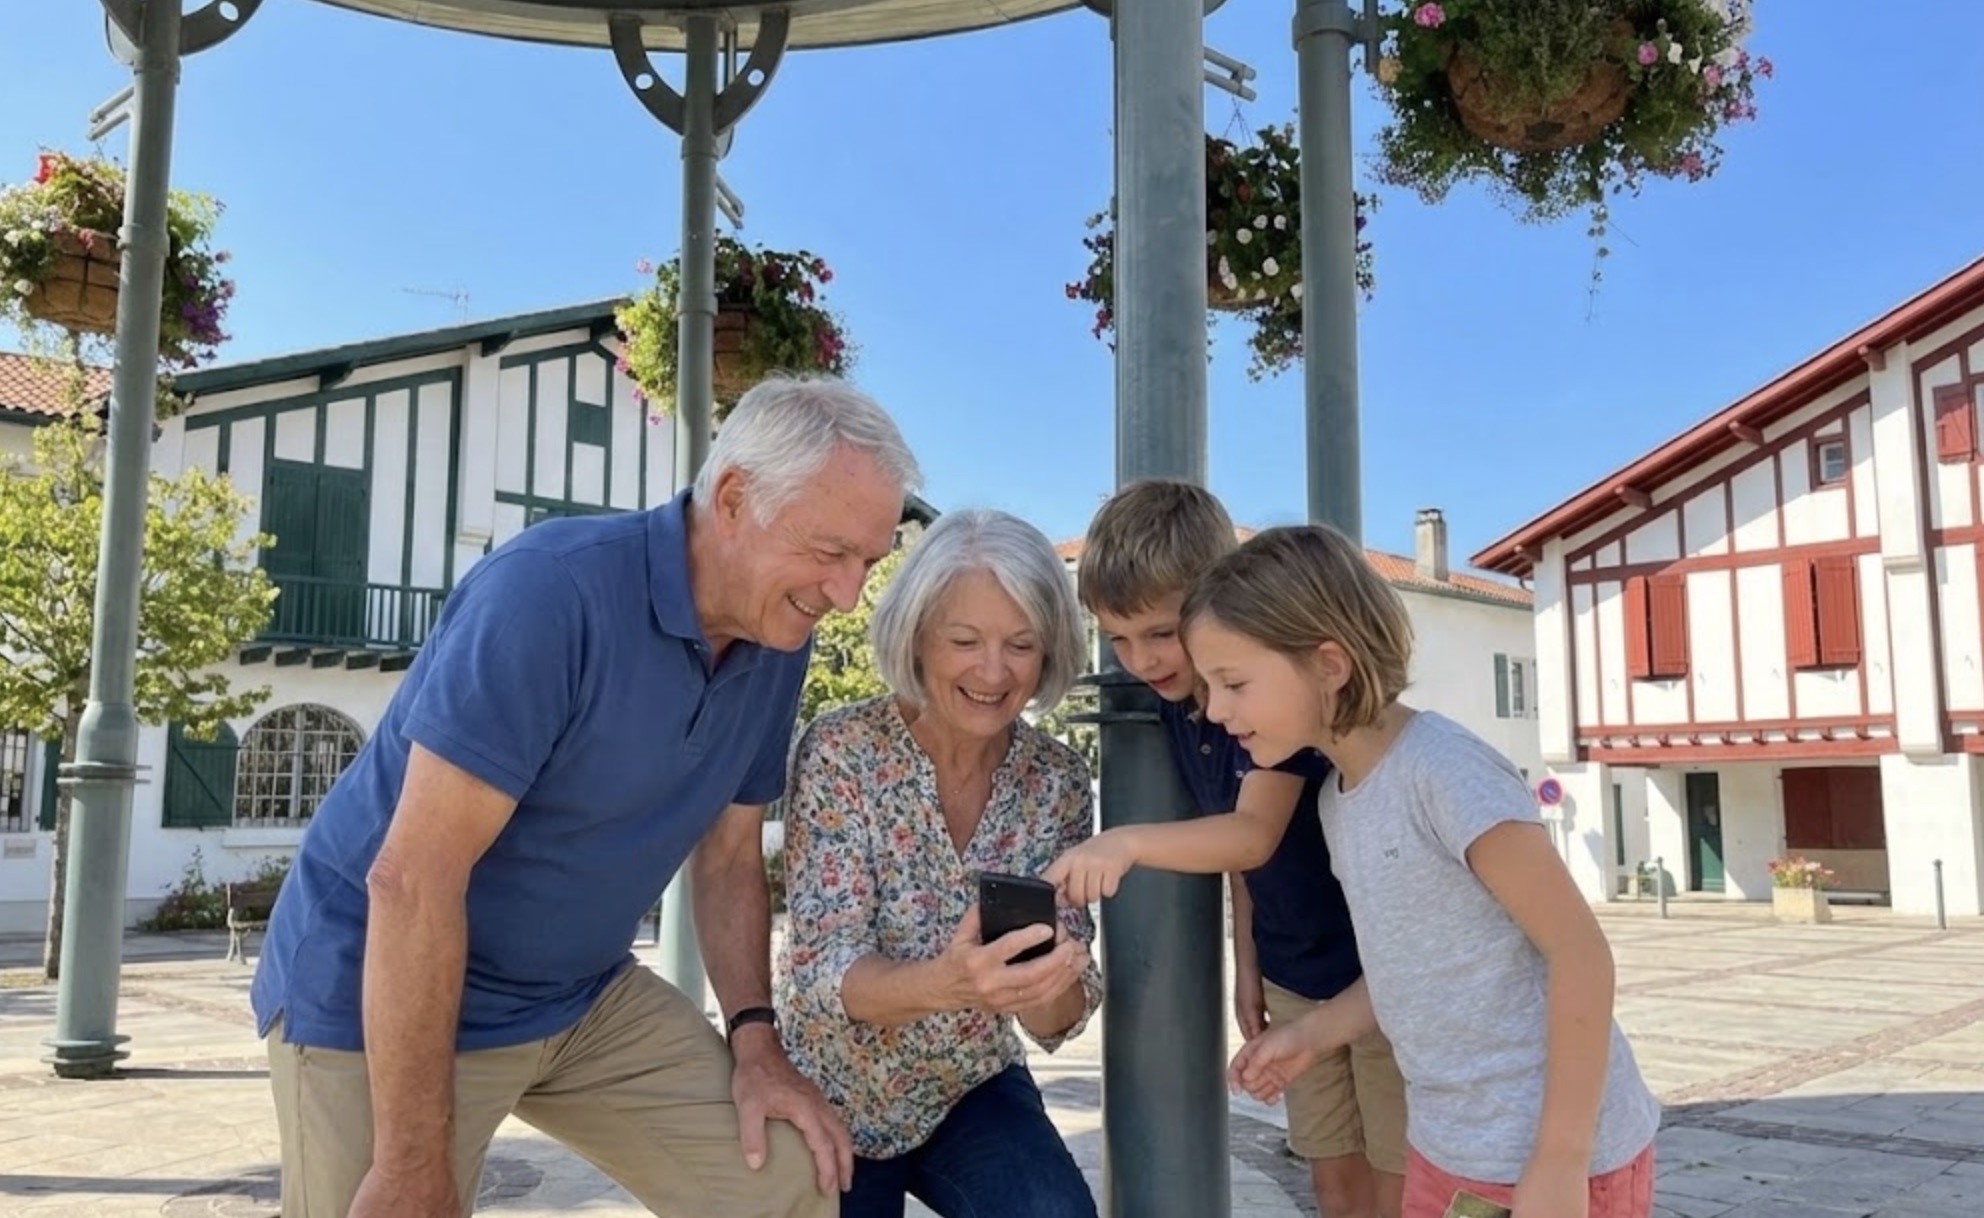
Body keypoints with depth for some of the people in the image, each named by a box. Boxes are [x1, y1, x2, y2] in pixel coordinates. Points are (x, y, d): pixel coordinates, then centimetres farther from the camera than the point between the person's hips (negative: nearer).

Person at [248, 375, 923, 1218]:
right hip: (375, 996, -6)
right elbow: (411, 880, -28)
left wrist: (755, 1039, -2)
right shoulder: (551, 590, -27)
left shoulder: (777, 643, -5)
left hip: (583, 997, 7)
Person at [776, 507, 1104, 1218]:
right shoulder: (840, 753, -19)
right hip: (834, 1098, -1)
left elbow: (1058, 1017, -12)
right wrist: (944, 984, -46)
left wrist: (1047, 986, -36)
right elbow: (823, 968, -25)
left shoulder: (1058, 781, -11)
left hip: (971, 1091, 2)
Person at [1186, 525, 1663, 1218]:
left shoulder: (1444, 769, -21)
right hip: (1448, 1145, 8)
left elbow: (1581, 953, -20)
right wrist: (1312, 1034, 8)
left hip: (1549, 1154, -8)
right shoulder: (1338, 798, 3)